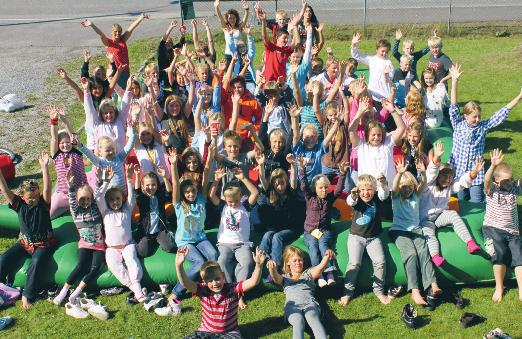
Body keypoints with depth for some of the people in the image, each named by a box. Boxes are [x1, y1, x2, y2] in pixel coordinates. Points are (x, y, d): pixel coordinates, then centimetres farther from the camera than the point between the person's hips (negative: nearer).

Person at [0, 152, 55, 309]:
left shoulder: (43, 202, -11)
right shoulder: (19, 204, -6)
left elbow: (47, 188, -29)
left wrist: (44, 167, -41)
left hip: (44, 244, -3)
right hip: (24, 243, 4)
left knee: (36, 262, -31)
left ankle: (27, 296, -23)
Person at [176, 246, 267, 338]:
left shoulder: (233, 289, -13)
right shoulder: (203, 290, -10)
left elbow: (253, 282, -25)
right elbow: (185, 283, -26)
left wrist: (258, 265, -42)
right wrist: (179, 265, -43)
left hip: (229, 332, -1)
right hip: (206, 332, 1)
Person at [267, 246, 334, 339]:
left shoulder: (308, 273, 29)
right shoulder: (284, 278, 30)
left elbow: (320, 268, 8)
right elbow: (276, 278, 6)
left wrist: (326, 257, -16)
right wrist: (272, 269, -21)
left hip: (309, 303, 0)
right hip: (292, 305, 0)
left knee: (314, 320, -35)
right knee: (298, 322, -35)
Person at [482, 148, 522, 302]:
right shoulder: (492, 189, -3)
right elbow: (487, 180, -23)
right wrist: (493, 166, -42)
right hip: (493, 228, -4)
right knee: (500, 253, -24)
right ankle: (499, 288, -8)